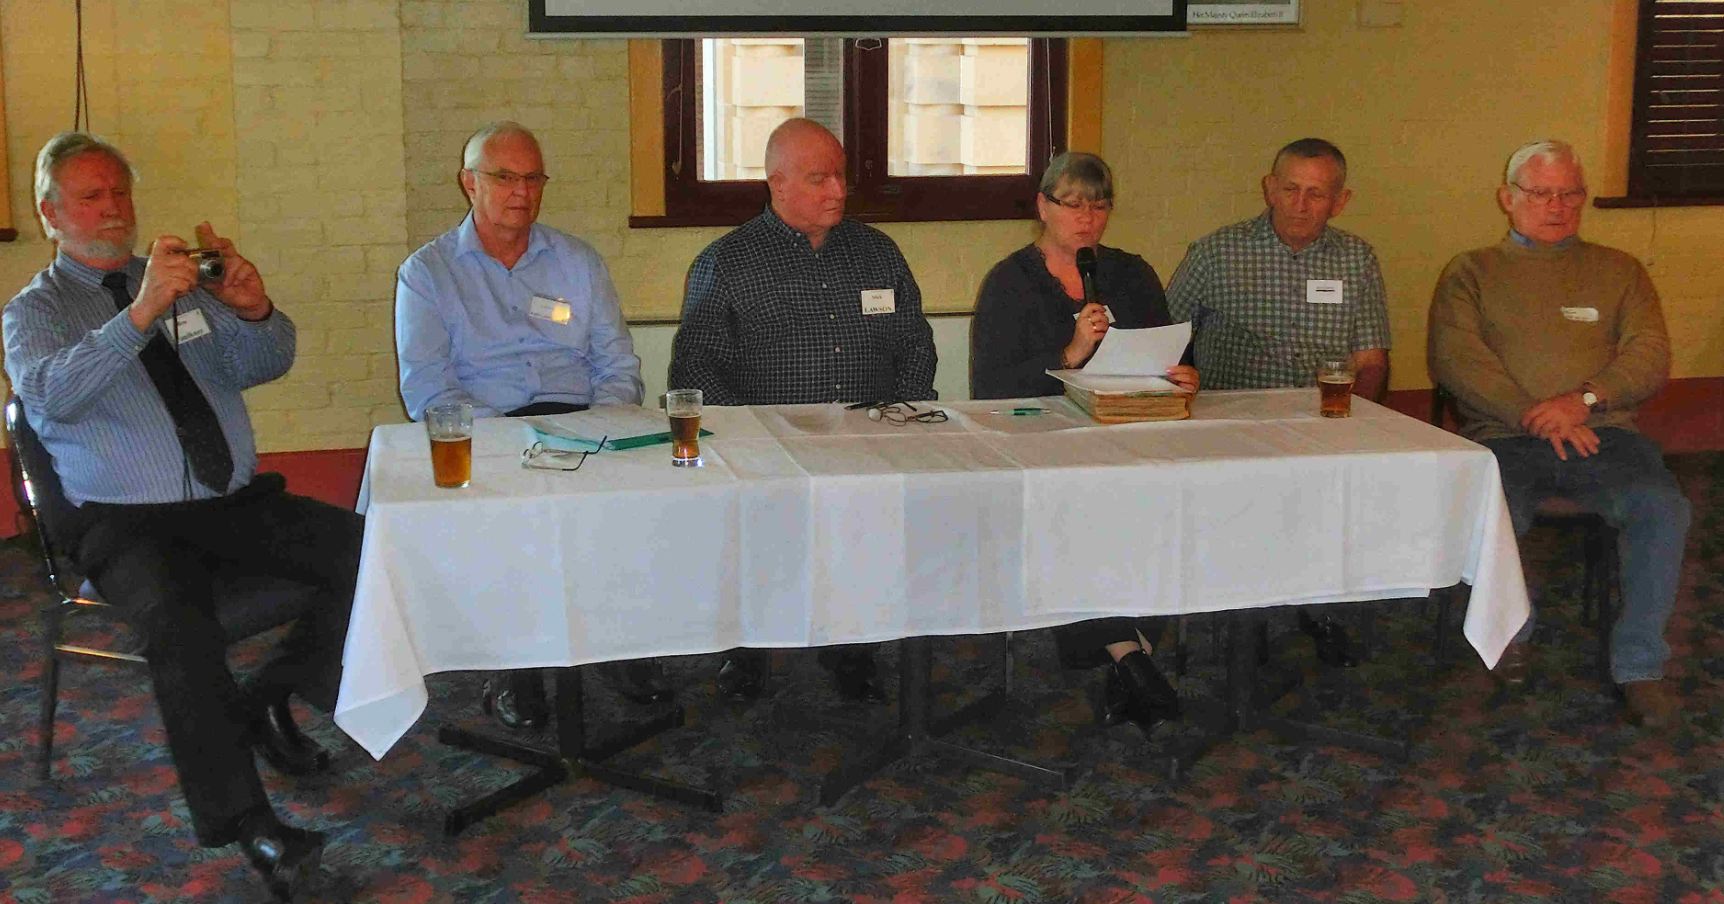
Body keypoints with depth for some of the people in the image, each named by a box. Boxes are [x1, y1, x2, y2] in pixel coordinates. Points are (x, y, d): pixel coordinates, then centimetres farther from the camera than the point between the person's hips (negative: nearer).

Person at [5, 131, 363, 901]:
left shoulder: (188, 285, 17)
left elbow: (264, 365, 5)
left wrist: (255, 311, -20)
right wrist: (141, 313, -32)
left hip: (238, 502, 4)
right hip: (127, 520, -4)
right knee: (179, 623, -36)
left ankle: (271, 696, 0)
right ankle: (244, 821, -25)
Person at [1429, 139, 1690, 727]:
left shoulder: (1618, 270, 22)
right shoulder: (1470, 272, 16)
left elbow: (1652, 356, 8)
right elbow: (1454, 358, 0)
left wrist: (1585, 399, -13)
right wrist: (1536, 415, -14)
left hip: (1601, 432, 2)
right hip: (1503, 436, -1)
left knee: (1663, 507, -29)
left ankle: (1640, 664, -16)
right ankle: (1511, 629, -3)